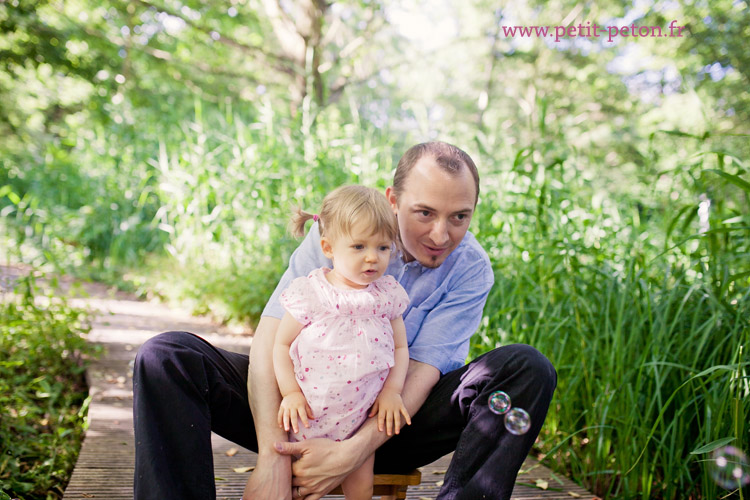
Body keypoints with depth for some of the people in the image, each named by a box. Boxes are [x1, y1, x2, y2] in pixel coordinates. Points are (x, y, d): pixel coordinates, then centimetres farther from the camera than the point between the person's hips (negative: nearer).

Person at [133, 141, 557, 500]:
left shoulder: (470, 269, -7)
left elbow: (422, 370, -15)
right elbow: (271, 336, -16)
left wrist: (354, 451, -32)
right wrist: (272, 457, -29)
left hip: (388, 424, 0)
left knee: (528, 368, -23)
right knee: (167, 356, -22)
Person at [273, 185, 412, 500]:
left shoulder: (388, 294, 0)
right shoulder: (309, 293, -9)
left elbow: (400, 347, 7)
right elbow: (282, 344, -2)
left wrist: (392, 391, -7)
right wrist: (290, 392, -11)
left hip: (362, 415, 2)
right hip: (309, 413, -2)